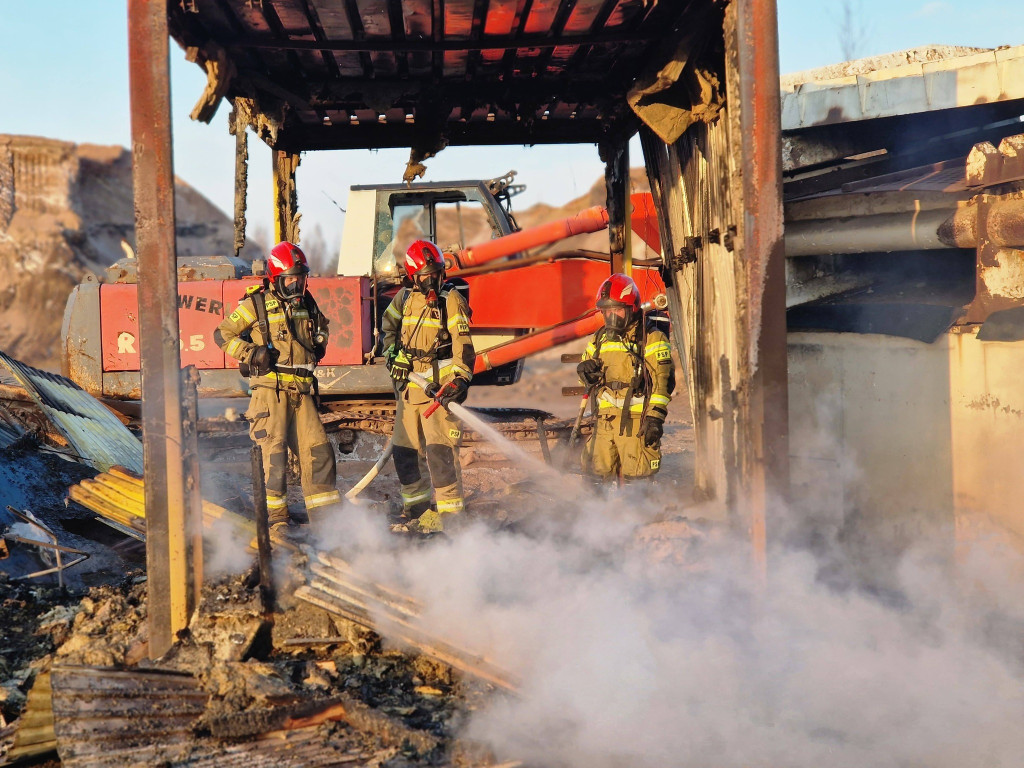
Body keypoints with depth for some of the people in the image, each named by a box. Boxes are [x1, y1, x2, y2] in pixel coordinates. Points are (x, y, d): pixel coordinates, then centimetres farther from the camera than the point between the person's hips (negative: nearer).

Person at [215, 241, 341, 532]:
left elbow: (320, 326, 37)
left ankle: (325, 512, 12)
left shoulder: (306, 304, 15)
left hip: (302, 391, 5)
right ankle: (276, 516, 2)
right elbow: (222, 334, 0)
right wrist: (250, 353, -12)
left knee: (318, 448, 3)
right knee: (274, 451, -6)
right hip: (270, 390, -5)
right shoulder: (257, 304, -2)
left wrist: (319, 345, 18)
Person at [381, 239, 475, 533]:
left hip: (439, 384, -6)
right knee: (406, 449, 12)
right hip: (408, 382, 6)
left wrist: (460, 380, -24)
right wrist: (393, 354, 15)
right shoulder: (404, 298, 9)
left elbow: (462, 344, -13)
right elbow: (388, 326, 29)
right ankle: (416, 511, 26)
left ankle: (449, 512, -10)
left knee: (440, 449, -14)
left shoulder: (451, 299, -6)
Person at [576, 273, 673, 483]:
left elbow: (663, 379, -9)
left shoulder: (651, 338, -3)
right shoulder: (601, 338, 17)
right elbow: (589, 379, 26)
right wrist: (585, 370, 1)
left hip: (636, 418, -6)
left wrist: (655, 416, -15)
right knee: (601, 472, 8)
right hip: (605, 418, 6)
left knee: (635, 477, -8)